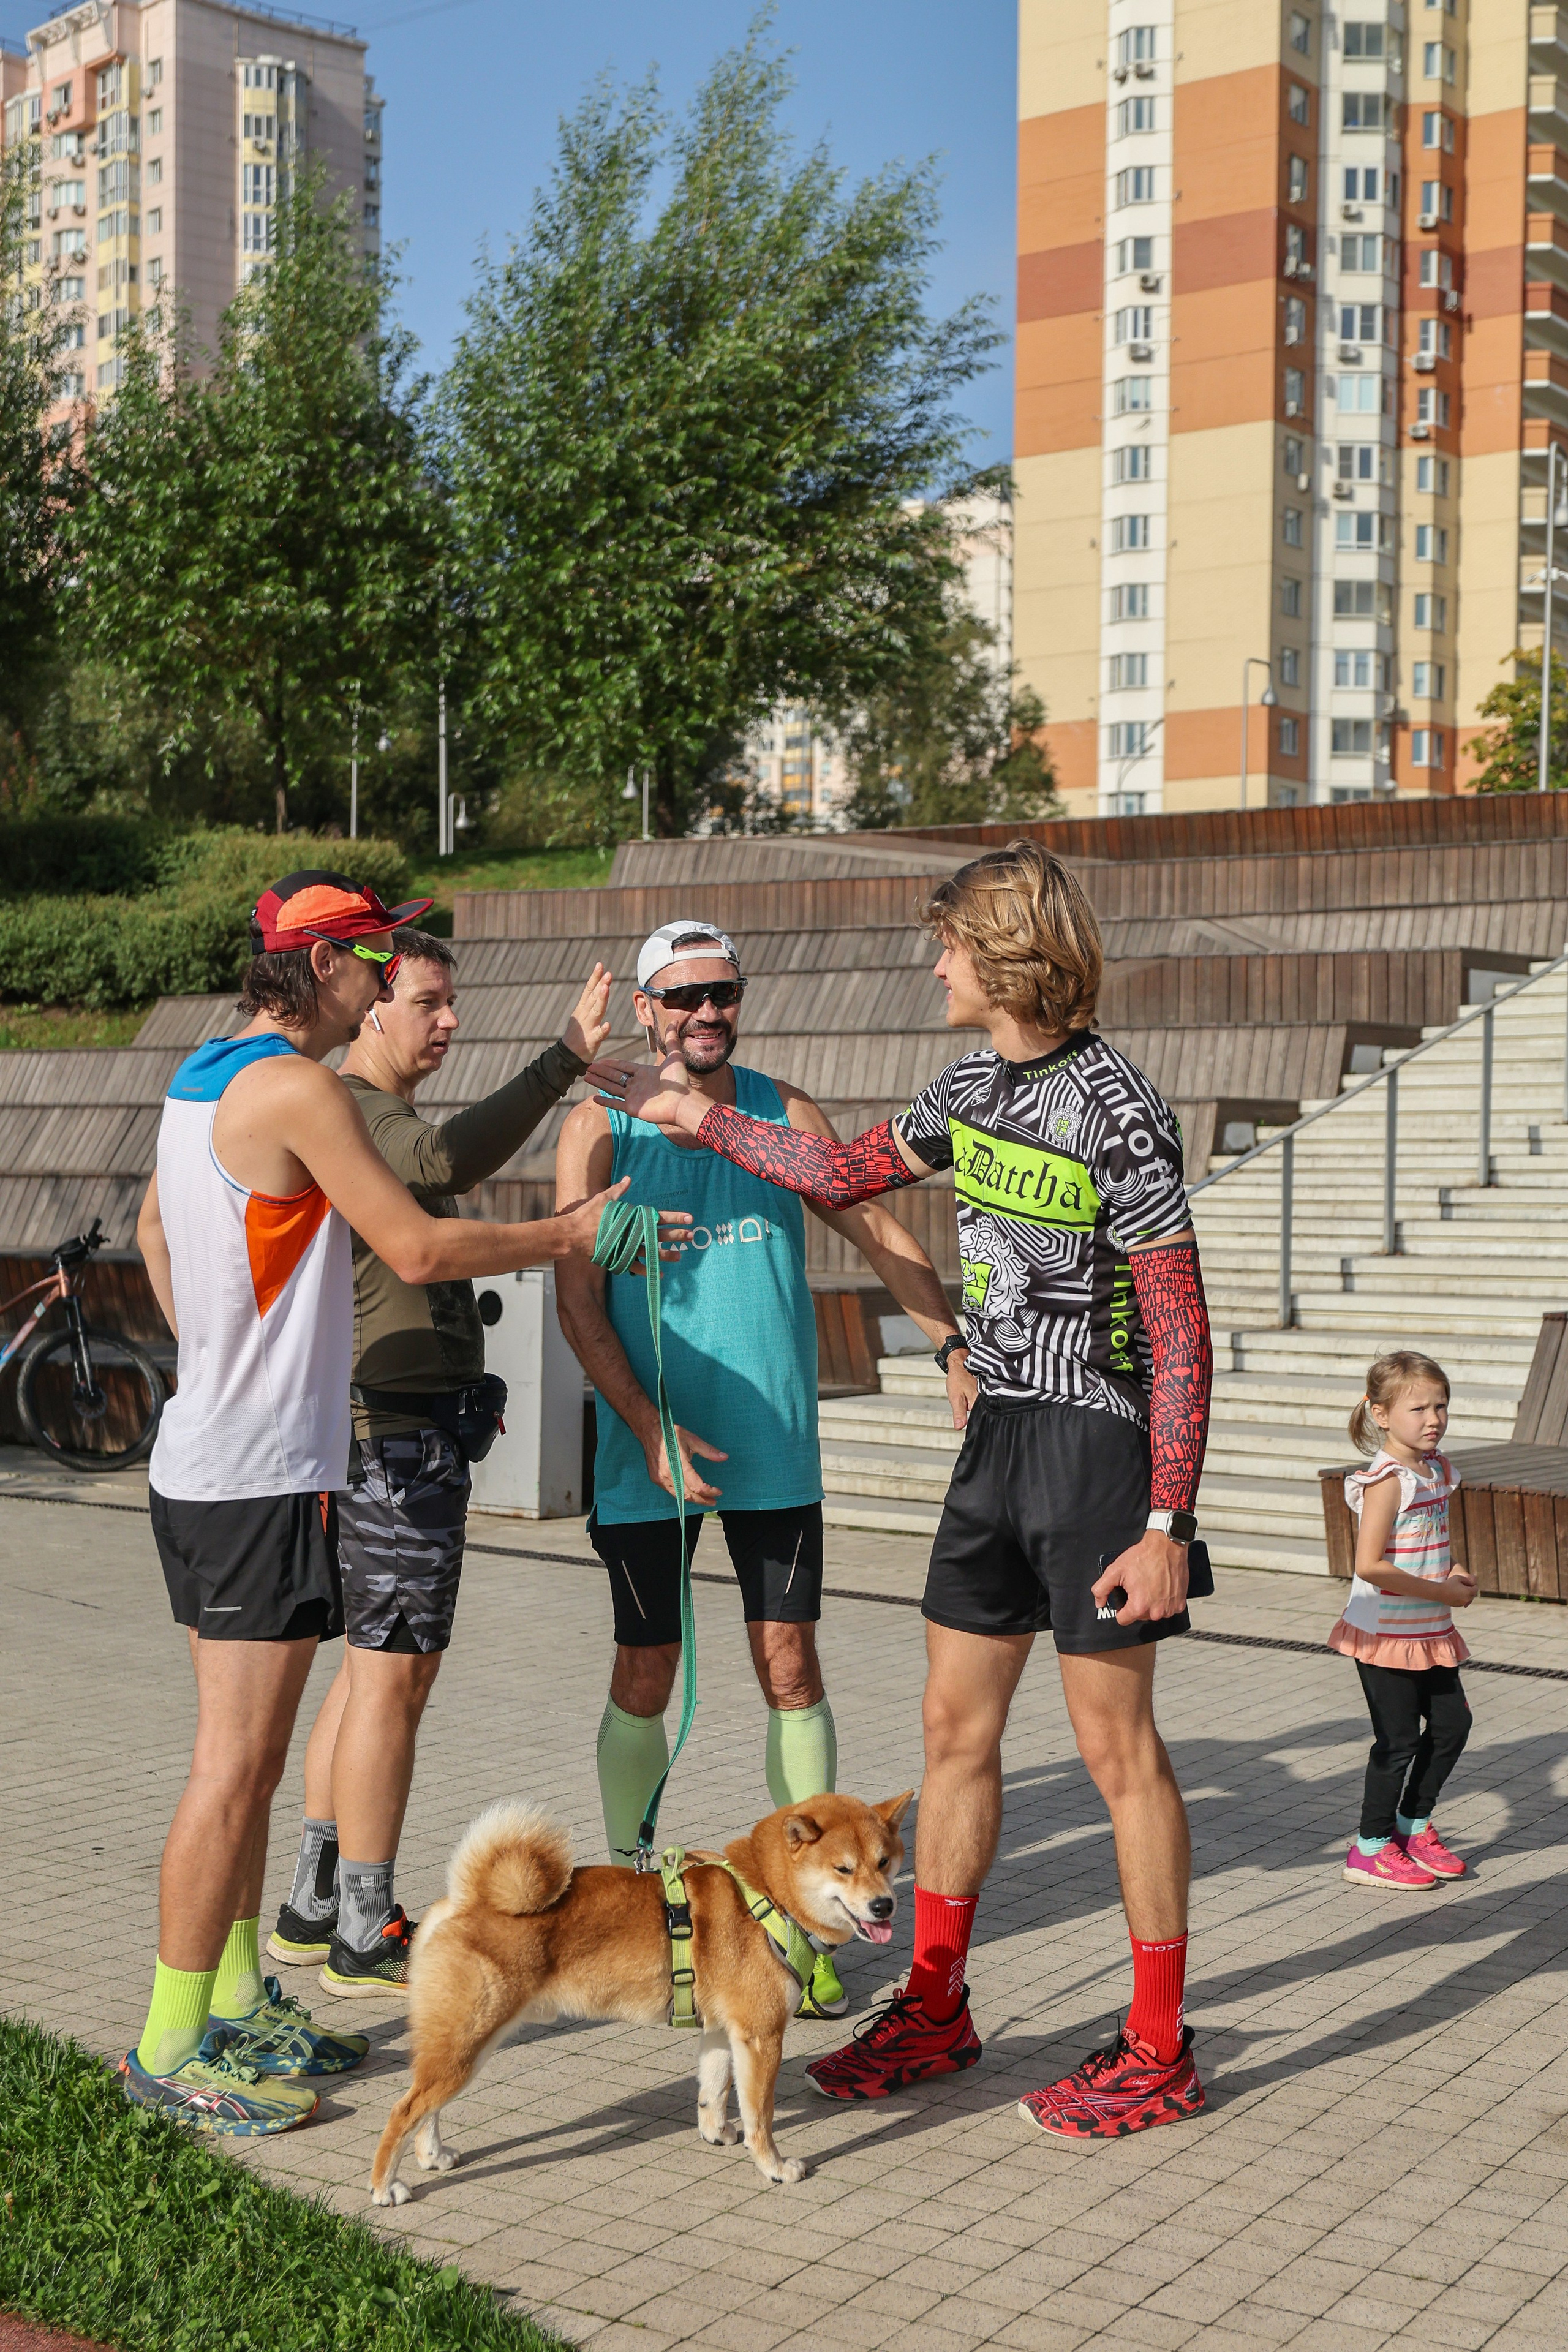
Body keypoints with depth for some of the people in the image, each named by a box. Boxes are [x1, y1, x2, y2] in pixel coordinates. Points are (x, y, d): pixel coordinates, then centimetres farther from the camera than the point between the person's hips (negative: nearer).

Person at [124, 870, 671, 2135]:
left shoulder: (203, 1079, 13)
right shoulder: (297, 1089, -17)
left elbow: (154, 1229, 28)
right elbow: (420, 1249, -17)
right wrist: (570, 1232, -5)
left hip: (205, 1455, 10)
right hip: (263, 1476, -10)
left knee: (245, 1756, 16)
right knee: (236, 1765, -4)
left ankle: (239, 2003, 26)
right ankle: (173, 2047, 4)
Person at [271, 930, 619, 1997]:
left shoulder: (368, 1117, 18)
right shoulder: (352, 1112, -15)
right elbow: (449, 1160, -38)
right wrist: (564, 1060, -37)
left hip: (384, 1427, 11)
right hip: (400, 1432, -11)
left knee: (379, 1666, 16)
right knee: (394, 1676, -4)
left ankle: (314, 1907, 23)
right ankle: (368, 1937, 5)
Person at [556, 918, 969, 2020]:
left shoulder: (785, 1114, 6)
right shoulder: (600, 1128, -1)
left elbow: (880, 1234, 7)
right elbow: (579, 1298, -5)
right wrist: (653, 1430, -15)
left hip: (773, 1444, 2)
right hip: (649, 1447, -2)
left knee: (791, 1670, 3)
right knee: (645, 1678, 4)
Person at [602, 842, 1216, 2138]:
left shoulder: (1118, 1113, -18)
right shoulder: (977, 1082, 7)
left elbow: (1182, 1334, -18)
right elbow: (848, 1173, 24)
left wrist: (1167, 1525, -21)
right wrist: (700, 1119, 25)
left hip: (1097, 1441, -8)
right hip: (999, 1433, 8)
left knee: (1117, 1741, 0)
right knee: (957, 1725, 12)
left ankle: (1160, 2051, 12)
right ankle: (935, 2005, 25)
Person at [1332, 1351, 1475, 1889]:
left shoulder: (1437, 1469, 8)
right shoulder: (1387, 1480, -20)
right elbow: (1370, 1565, -26)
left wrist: (1451, 1574, 3)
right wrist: (1442, 1592, -19)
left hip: (1430, 1632, 8)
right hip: (1386, 1632, -8)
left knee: (1452, 1724, 12)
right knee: (1399, 1741, -1)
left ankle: (1413, 1826, 30)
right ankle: (1371, 1850, 14)